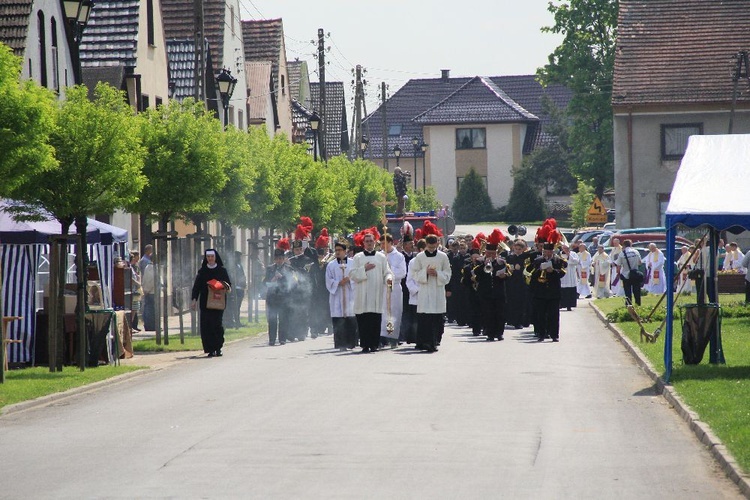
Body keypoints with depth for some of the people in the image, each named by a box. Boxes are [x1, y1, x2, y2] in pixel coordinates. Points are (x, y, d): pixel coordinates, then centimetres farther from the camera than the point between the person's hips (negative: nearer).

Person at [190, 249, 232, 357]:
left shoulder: (222, 270, 7)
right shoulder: (202, 271, 10)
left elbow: (229, 284, 9)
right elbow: (196, 286, 9)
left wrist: (227, 288, -15)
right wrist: (194, 300, -1)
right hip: (205, 302, 2)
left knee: (217, 324, -11)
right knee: (206, 325, -7)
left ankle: (218, 348, -1)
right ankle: (210, 349, -3)